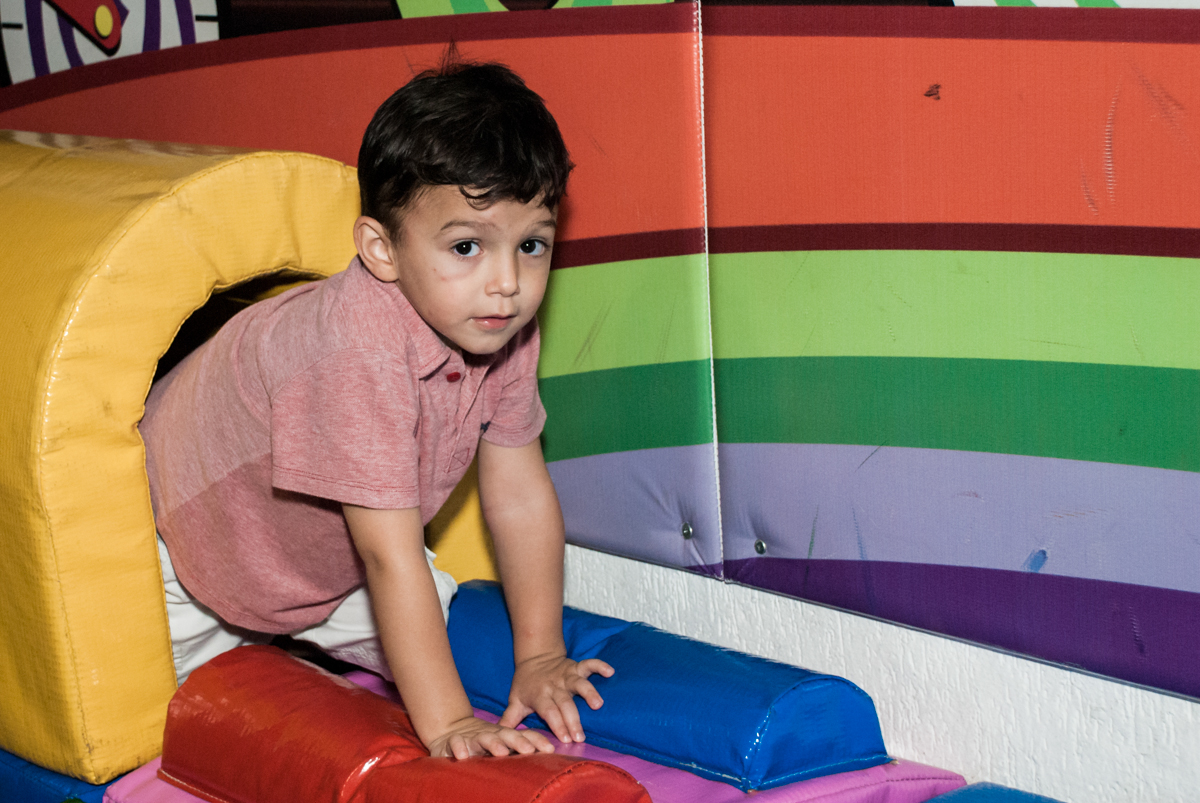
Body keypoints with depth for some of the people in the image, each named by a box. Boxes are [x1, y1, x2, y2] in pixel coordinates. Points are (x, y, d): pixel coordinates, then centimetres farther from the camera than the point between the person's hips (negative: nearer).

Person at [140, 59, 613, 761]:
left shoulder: (505, 331, -20)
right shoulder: (362, 353, -43)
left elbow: (522, 496, -11)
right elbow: (391, 556, -42)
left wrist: (539, 656, -11)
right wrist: (446, 724, -41)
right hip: (181, 546, -6)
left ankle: (290, 628, 25)